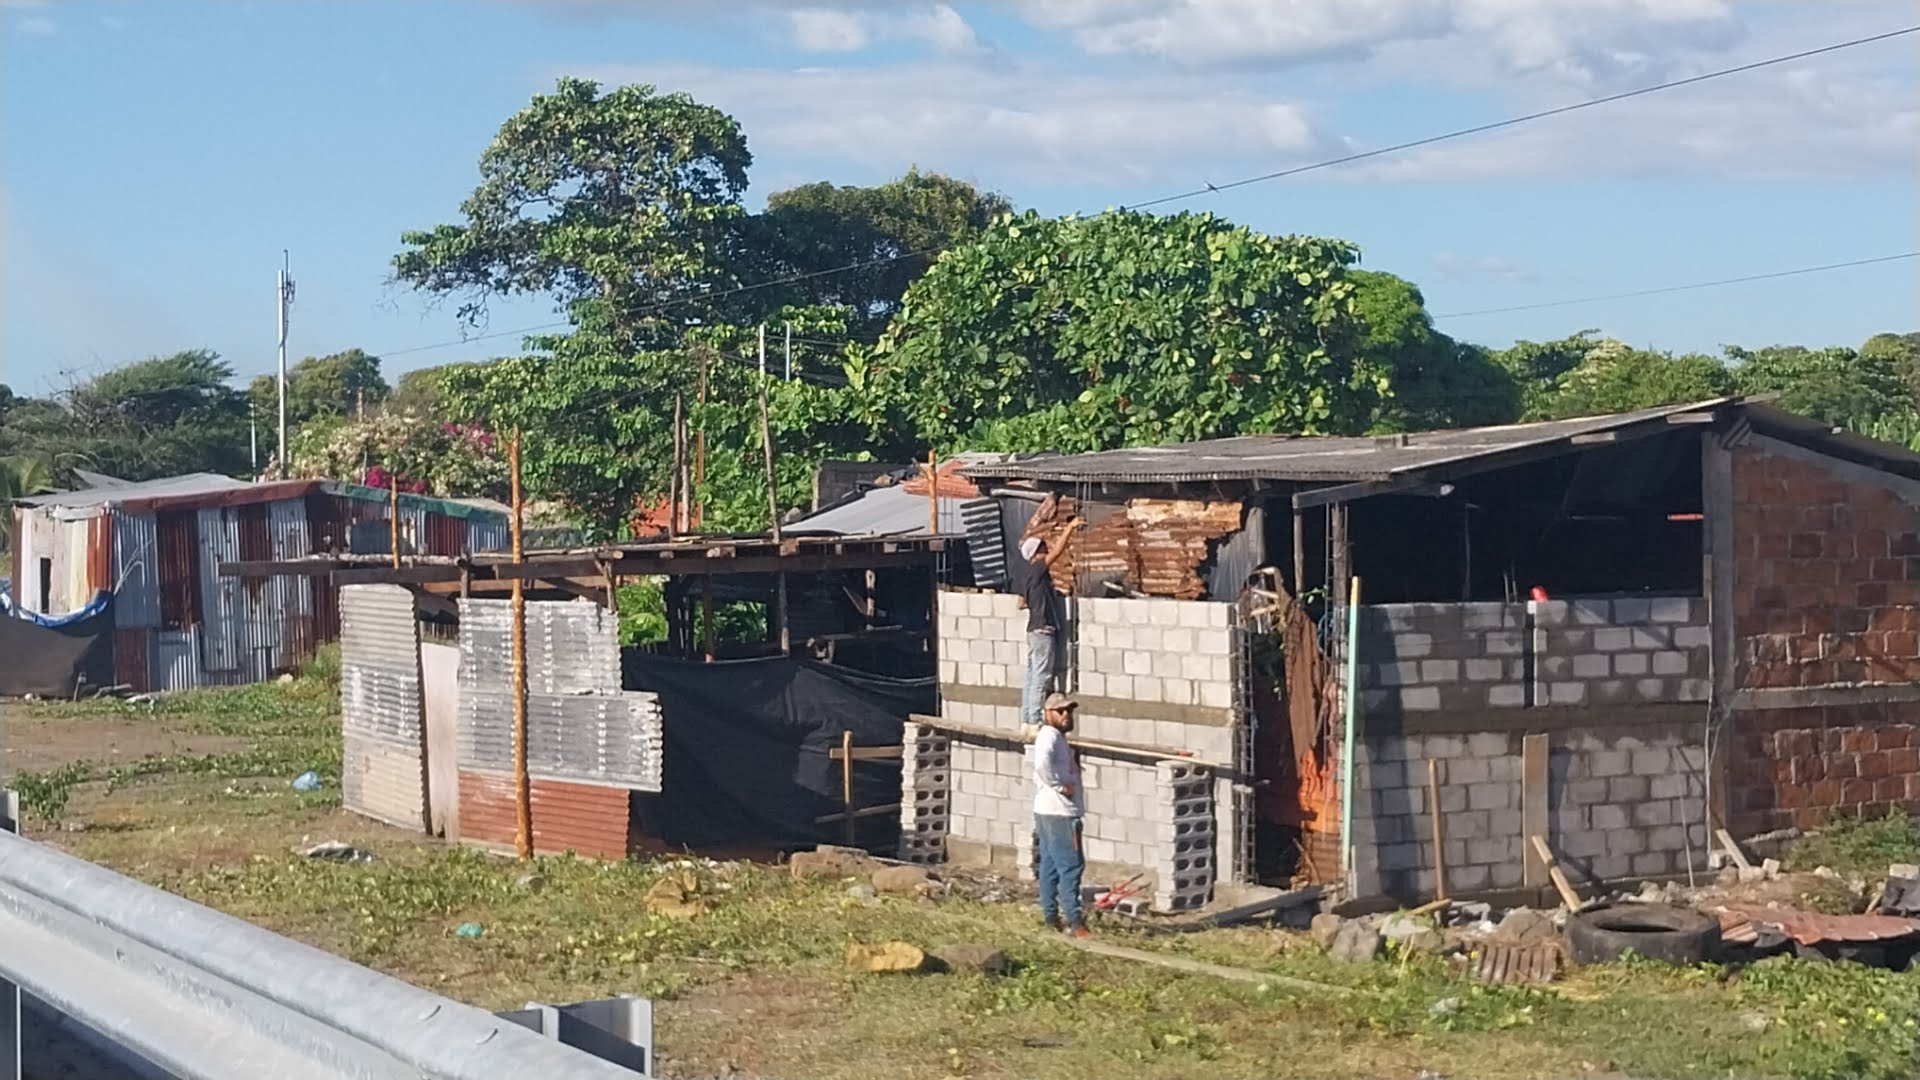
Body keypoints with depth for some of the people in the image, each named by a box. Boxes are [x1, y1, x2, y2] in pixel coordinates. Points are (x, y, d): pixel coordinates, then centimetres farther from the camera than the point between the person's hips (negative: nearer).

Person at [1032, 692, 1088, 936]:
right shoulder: (1049, 735, -14)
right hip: (1059, 814, -11)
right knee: (1070, 865, -10)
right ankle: (1073, 921, -11)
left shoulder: (1057, 737, 19)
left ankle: (1051, 916, 17)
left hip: (1048, 813, 11)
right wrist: (1060, 786, -22)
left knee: (1050, 865, 12)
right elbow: (1042, 763, -33)